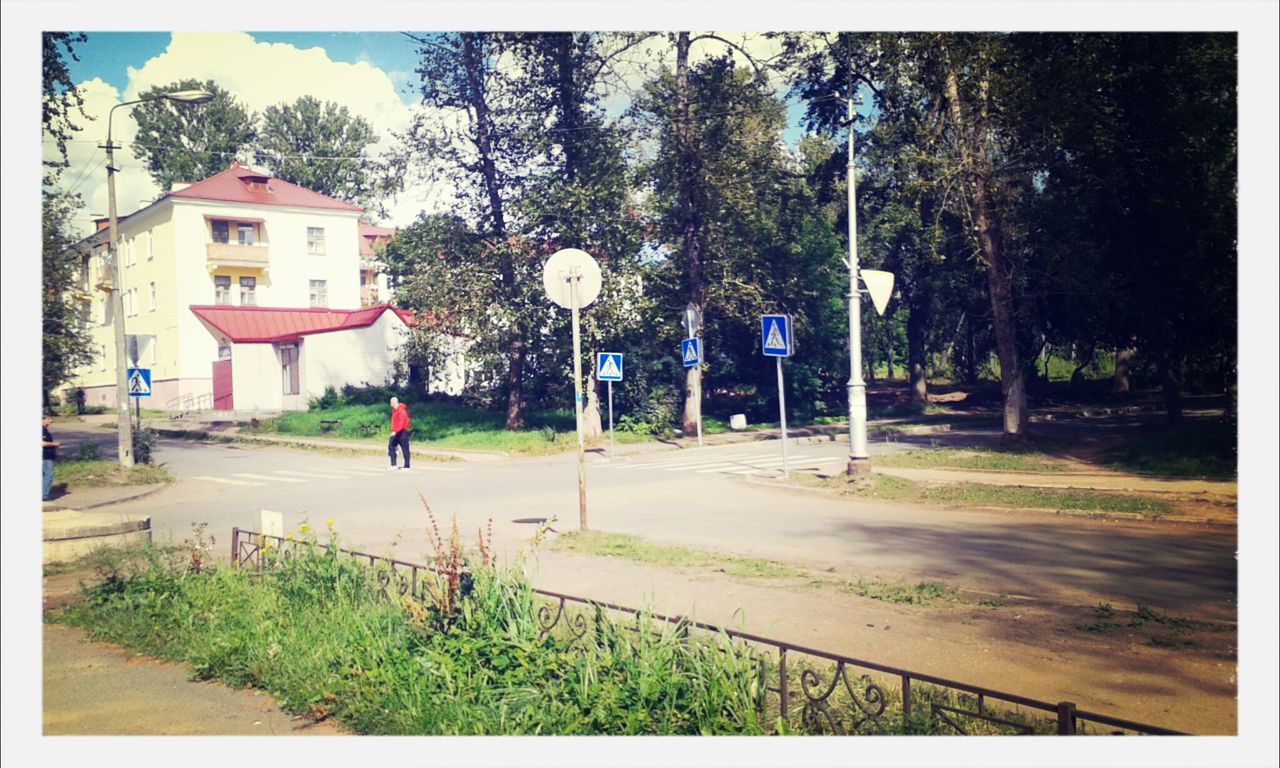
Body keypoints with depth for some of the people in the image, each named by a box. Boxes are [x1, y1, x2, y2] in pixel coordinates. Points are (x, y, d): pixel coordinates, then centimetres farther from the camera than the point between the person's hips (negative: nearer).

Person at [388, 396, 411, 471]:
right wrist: (393, 430, 15)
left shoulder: (401, 410, -16)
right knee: (391, 446, 4)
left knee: (405, 449, -3)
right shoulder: (394, 410, 14)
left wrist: (395, 431, -29)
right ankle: (393, 465, 7)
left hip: (402, 432, -10)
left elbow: (401, 422, -24)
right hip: (396, 433, 10)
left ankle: (406, 466, 2)